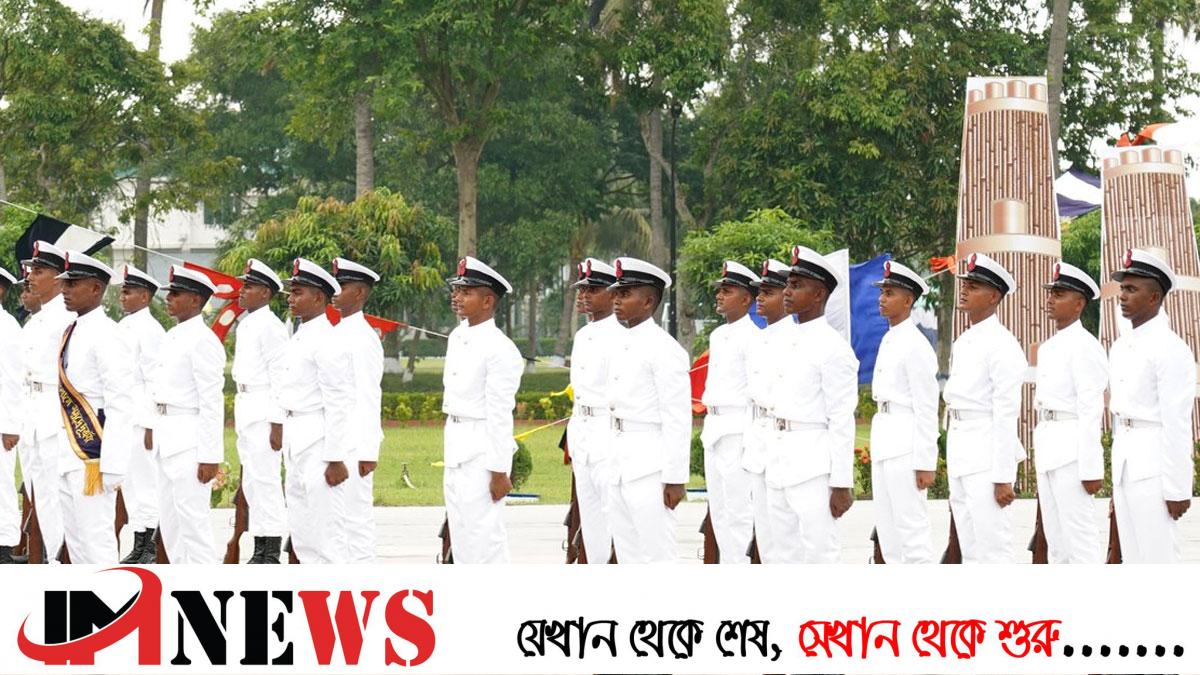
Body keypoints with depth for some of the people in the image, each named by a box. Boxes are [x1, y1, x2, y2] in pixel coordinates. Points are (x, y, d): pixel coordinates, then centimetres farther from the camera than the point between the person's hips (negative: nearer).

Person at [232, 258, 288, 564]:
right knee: (251, 482, 11)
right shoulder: (245, 324, 16)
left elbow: (280, 377, -15)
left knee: (264, 479, -10)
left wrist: (278, 424, -19)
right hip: (245, 409, 10)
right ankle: (260, 551, 16)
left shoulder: (270, 326, -12)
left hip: (264, 410, -10)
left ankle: (271, 555, -8)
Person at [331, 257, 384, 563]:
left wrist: (368, 453, -19)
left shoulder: (364, 337, -12)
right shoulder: (336, 333, 14)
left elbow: (370, 398, -15)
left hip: (354, 443, -9)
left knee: (356, 513, -5)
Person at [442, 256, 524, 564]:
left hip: (484, 449, -9)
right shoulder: (457, 337, 10)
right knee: (460, 532, 14)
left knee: (483, 533, -7)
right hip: (456, 446, 9)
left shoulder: (499, 350, -16)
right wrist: (452, 449, 18)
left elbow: (499, 414, -17)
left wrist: (499, 471, -17)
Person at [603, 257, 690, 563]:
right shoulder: (619, 346, 13)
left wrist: (675, 478, -17)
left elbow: (678, 418, -15)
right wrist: (610, 463, 17)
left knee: (657, 553, -6)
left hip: (650, 466, -9)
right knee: (628, 555, 13)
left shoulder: (663, 349, -12)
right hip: (619, 466, 9)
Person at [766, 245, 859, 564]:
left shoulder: (832, 347, -11)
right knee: (786, 557, 11)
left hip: (814, 464, -9)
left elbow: (842, 420, -14)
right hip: (781, 465, 9)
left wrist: (842, 484, -16)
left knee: (820, 555, -8)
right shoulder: (789, 342, 15)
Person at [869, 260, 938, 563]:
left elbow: (927, 407, -15)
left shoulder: (915, 345, -13)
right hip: (884, 443, 10)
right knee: (887, 528, 11)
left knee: (911, 527, -8)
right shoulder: (889, 341, 15)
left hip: (906, 444, -10)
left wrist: (925, 464, -17)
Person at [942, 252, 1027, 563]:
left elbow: (1006, 412, -15)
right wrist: (953, 463, 16)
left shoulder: (1001, 345, -11)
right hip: (960, 456, 9)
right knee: (970, 551, 12)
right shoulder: (962, 343, 15)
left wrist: (1003, 478, -19)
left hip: (987, 456, -9)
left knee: (993, 549, -8)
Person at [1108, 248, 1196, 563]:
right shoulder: (1120, 347, 14)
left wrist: (1178, 489, -17)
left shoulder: (1169, 348, -12)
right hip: (1125, 466, 9)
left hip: (1154, 465, -9)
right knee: (1134, 560, 10)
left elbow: (1178, 423, -15)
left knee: (1159, 559, -7)